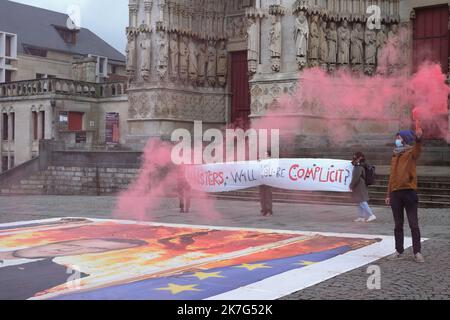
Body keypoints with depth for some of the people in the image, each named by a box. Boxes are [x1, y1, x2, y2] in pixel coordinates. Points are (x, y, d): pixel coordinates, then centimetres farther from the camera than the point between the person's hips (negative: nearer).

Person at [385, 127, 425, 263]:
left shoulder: (411, 153, -1)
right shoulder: (395, 156, 16)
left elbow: (418, 150, -27)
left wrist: (418, 139, -49)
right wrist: (389, 194, 15)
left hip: (409, 192, -6)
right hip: (395, 193, 6)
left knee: (414, 224, -3)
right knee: (398, 225, 10)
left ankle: (417, 252, 2)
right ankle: (399, 251, 18)